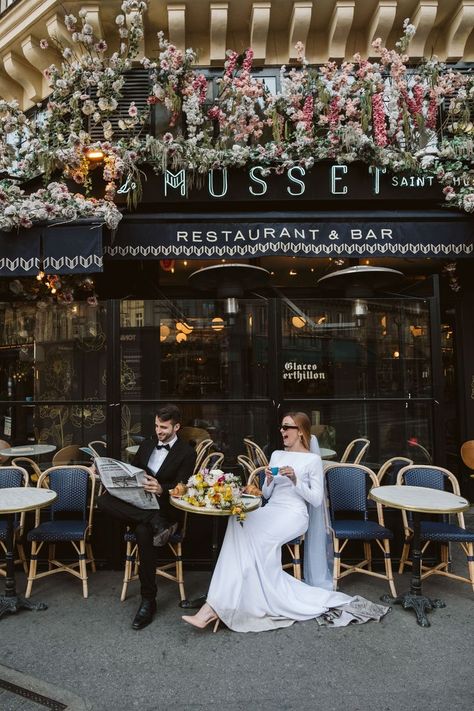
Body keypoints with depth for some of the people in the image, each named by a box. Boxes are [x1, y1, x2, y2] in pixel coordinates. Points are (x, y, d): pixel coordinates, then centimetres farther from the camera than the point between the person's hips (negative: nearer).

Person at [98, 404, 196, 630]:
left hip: (163, 507, -5)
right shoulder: (146, 445, 18)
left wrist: (161, 490, -31)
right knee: (103, 500, -24)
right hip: (137, 504, 5)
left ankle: (148, 600, -22)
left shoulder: (186, 453, 0)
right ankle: (156, 524, -31)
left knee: (143, 531, -37)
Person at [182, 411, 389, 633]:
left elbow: (316, 500, -2)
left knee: (255, 539, -33)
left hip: (293, 514, -5)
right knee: (240, 527, -29)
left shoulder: (313, 459, 3)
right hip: (270, 510, 5)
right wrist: (268, 480, -3)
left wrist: (295, 480, -14)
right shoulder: (276, 455, 19)